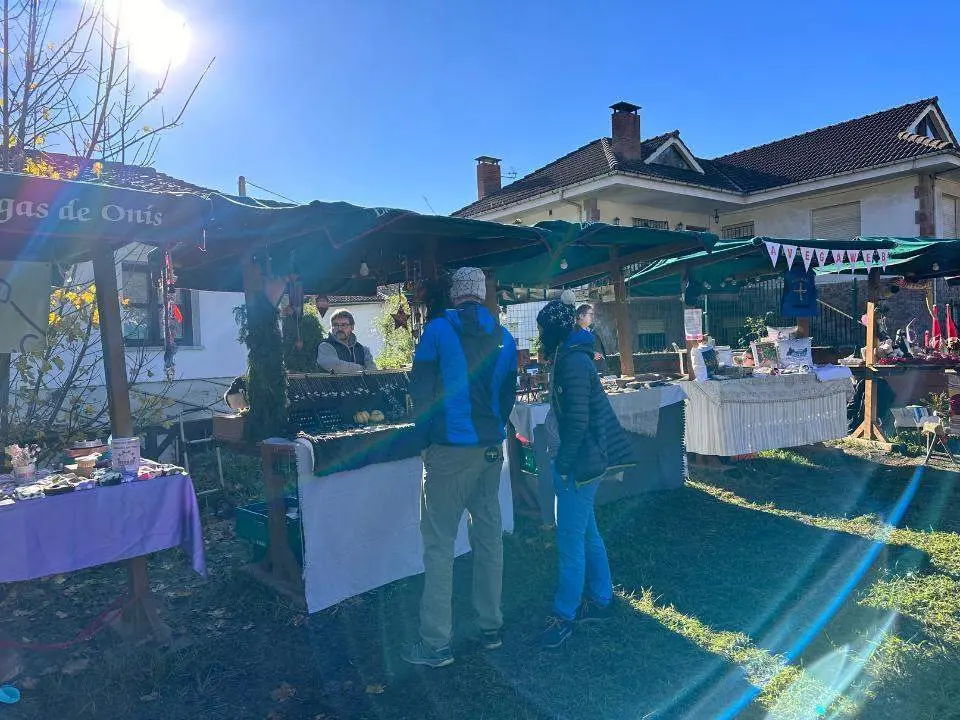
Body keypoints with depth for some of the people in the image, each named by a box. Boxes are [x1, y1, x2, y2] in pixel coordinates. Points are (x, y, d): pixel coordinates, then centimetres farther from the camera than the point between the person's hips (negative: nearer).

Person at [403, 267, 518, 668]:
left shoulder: (438, 330, -6)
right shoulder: (504, 338, 7)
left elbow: (420, 388, -4)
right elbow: (508, 393, 13)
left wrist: (425, 437, 7)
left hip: (449, 451, -5)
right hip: (492, 450, 5)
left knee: (439, 544, 1)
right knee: (489, 537, 14)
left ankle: (435, 645, 6)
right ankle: (490, 628, 24)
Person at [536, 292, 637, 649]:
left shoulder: (573, 362, -18)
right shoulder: (571, 357, 13)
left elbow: (577, 420, -22)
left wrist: (563, 465, -16)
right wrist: (563, 460, 19)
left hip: (577, 464, -10)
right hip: (578, 463, 10)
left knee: (570, 540, -1)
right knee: (587, 533, 18)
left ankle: (564, 616, 10)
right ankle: (600, 600, 31)